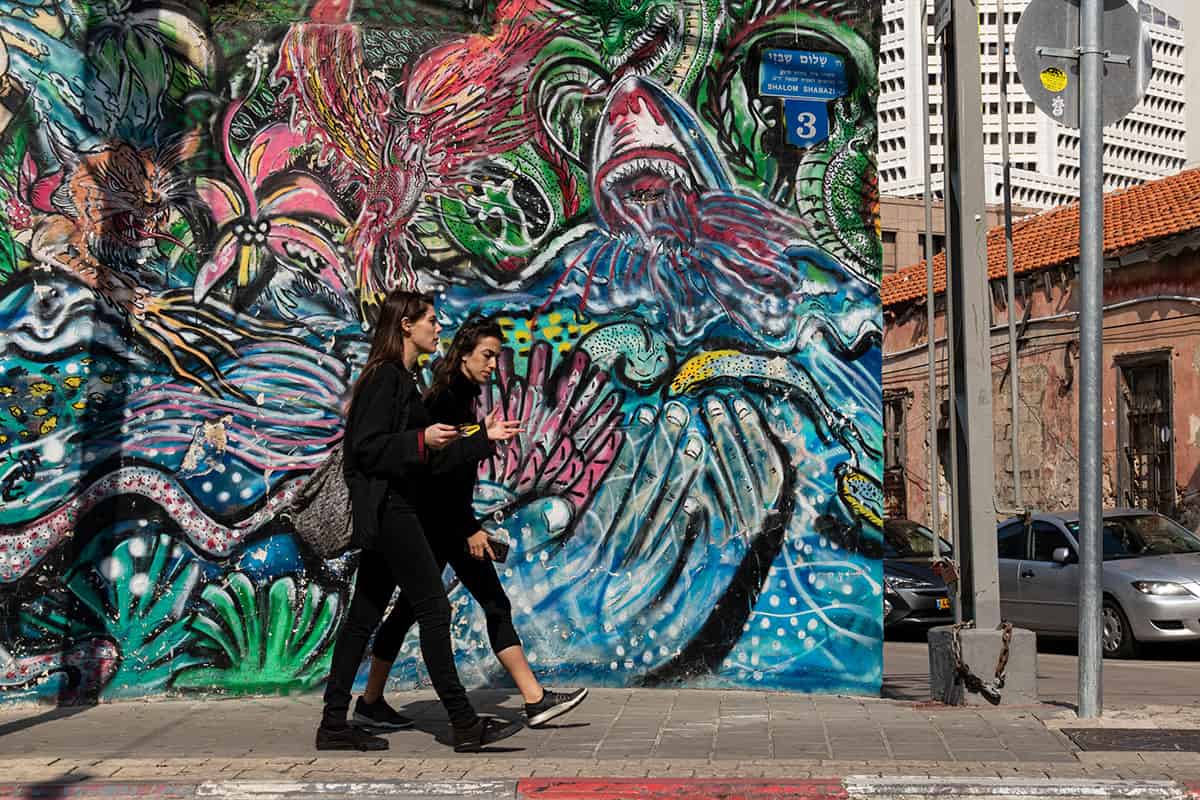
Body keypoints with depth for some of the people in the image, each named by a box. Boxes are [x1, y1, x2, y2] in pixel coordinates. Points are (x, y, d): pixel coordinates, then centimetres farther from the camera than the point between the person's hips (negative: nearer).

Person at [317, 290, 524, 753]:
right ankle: (464, 725, -2)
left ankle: (334, 725, 16)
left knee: (364, 615, 10)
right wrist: (421, 440, -27)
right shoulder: (386, 377, -12)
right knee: (433, 610, -7)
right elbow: (366, 447, -19)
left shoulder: (400, 379, 19)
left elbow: (431, 456, 22)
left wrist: (485, 437, 23)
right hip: (387, 509, -10)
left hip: (386, 512, 10)